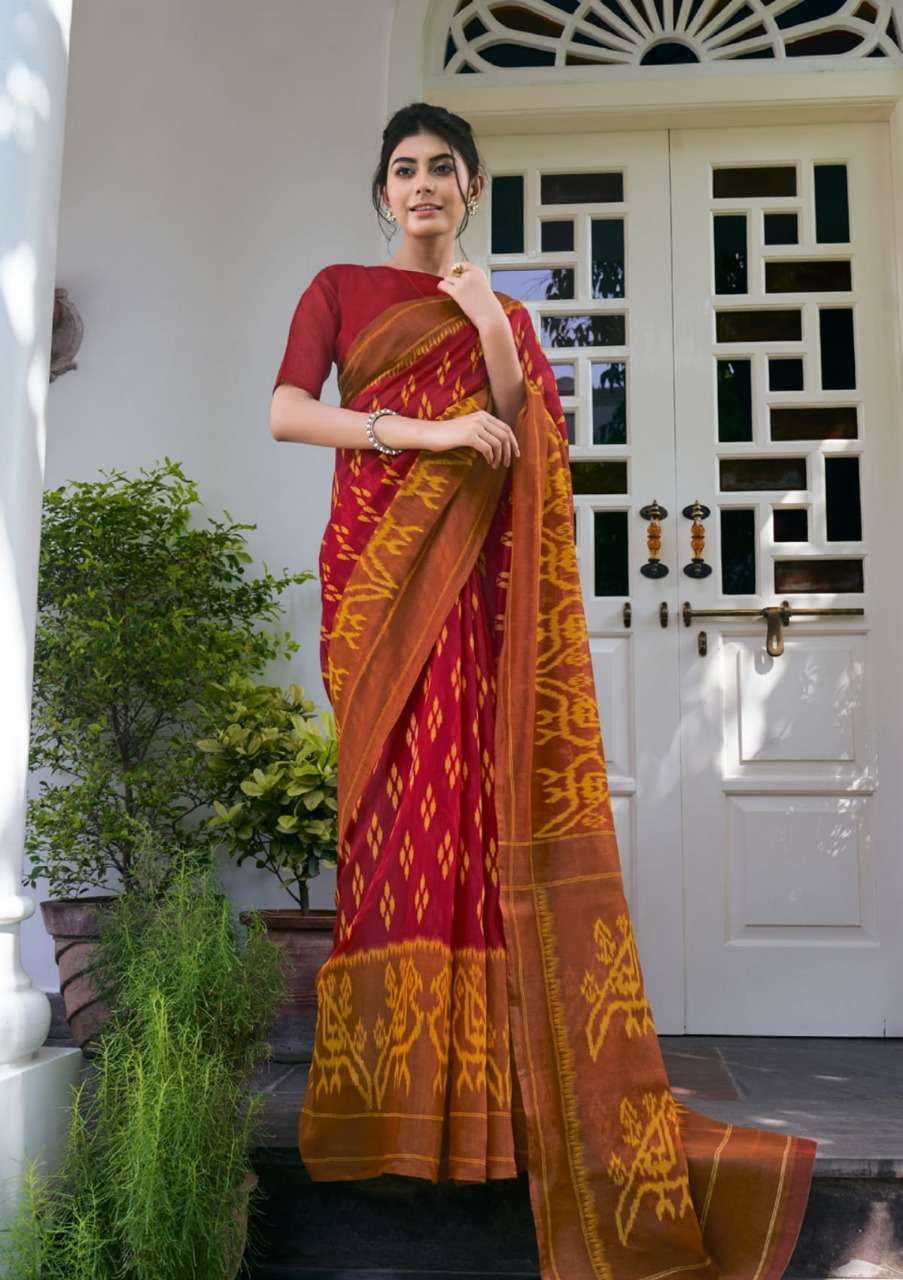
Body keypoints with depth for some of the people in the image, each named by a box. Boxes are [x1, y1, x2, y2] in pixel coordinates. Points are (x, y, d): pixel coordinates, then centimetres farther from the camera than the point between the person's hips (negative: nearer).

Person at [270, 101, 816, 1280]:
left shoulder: (507, 311, 21)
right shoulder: (341, 288, 14)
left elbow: (537, 448, 8)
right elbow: (285, 414, -3)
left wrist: (495, 337, -5)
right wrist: (426, 430, -14)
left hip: (479, 582, 2)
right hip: (379, 567, -1)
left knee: (489, 803, -7)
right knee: (402, 804, -7)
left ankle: (495, 1087, 0)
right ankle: (398, 1088, 1)